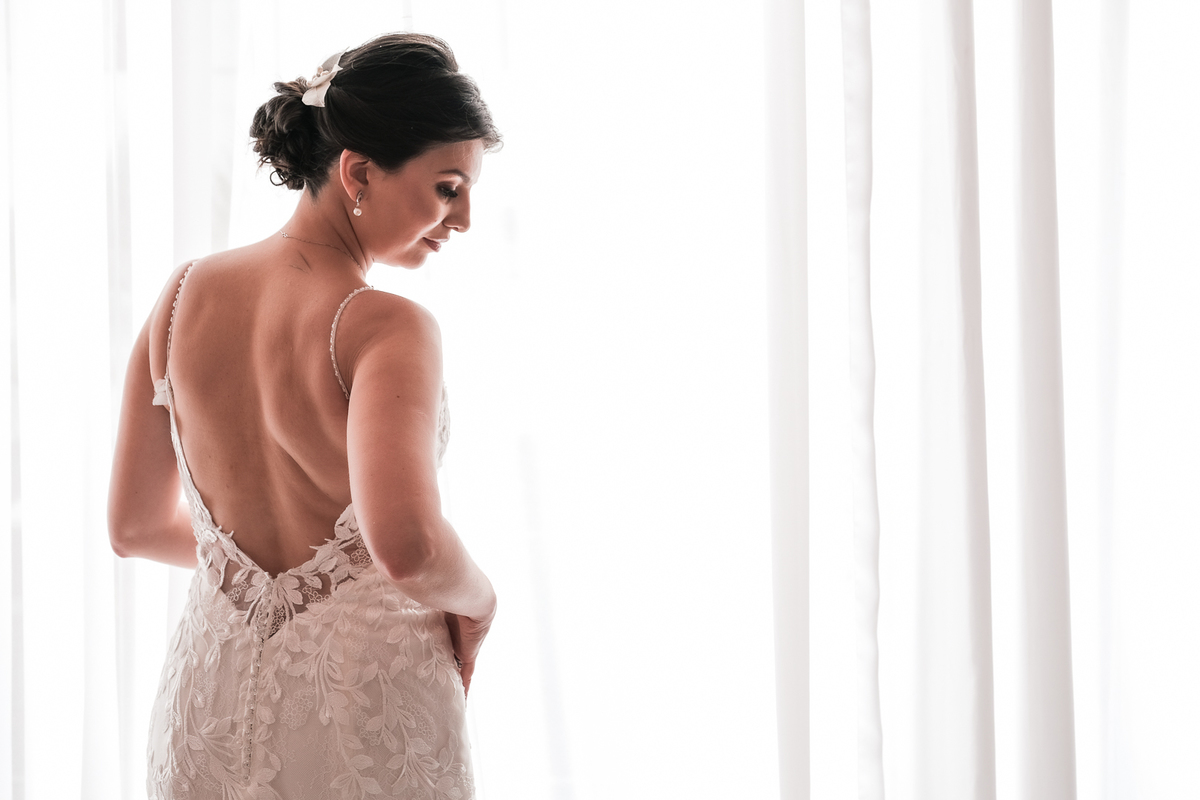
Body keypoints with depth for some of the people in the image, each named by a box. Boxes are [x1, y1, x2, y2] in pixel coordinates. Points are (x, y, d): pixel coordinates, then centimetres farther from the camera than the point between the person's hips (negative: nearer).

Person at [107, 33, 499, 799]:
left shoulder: (186, 294, -1)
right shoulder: (387, 328, -19)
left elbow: (135, 525, 7)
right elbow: (405, 545, -33)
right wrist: (475, 597, -12)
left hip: (212, 699, 5)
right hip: (368, 701, -5)